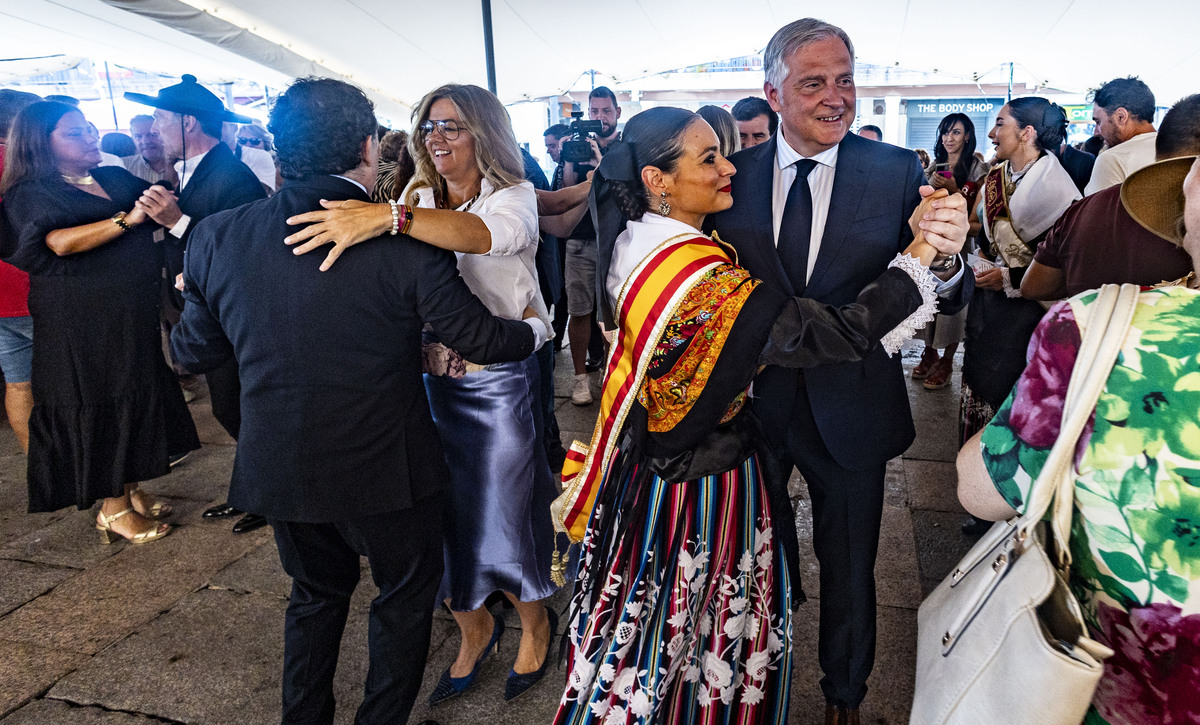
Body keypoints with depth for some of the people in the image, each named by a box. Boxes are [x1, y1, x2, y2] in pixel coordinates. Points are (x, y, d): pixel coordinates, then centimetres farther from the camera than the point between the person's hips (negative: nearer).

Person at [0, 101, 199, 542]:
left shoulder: (116, 178, 12)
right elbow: (59, 242, -22)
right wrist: (126, 219, -24)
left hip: (135, 315, 6)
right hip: (81, 321, -6)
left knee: (136, 398, 10)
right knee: (98, 405, 2)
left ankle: (132, 490, 25)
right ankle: (113, 509, 15)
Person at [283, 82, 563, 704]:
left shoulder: (514, 197, -7)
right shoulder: (417, 203, 10)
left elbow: (484, 233, -31)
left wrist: (387, 217, -43)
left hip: (500, 385, -4)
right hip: (431, 384, 5)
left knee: (502, 516, 7)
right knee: (439, 517, 11)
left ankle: (535, 620, 38)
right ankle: (474, 628, 40)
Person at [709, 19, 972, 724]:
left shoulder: (898, 171, -8)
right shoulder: (734, 174, -5)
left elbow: (947, 302, -12)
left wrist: (944, 258, -34)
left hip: (849, 408, 0)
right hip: (753, 401, 1)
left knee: (849, 568, 20)